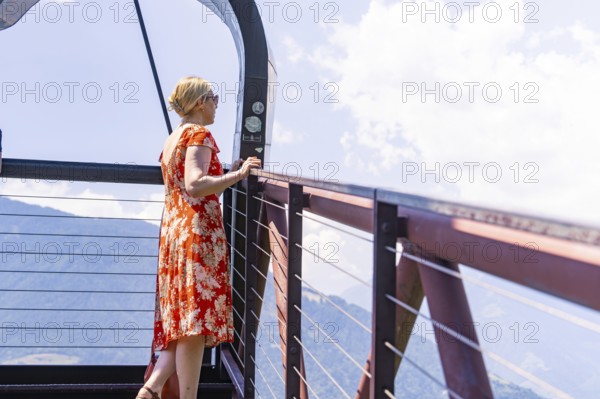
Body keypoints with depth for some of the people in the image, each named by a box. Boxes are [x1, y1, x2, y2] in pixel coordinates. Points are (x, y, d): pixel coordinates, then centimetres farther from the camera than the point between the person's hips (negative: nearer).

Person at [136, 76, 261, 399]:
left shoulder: (172, 139, 20)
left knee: (182, 319, 9)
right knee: (195, 322, -7)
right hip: (199, 231, -9)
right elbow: (195, 185, -21)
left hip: (173, 229, 9)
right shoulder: (199, 134, -6)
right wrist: (238, 175, -19)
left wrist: (227, 173, 23)